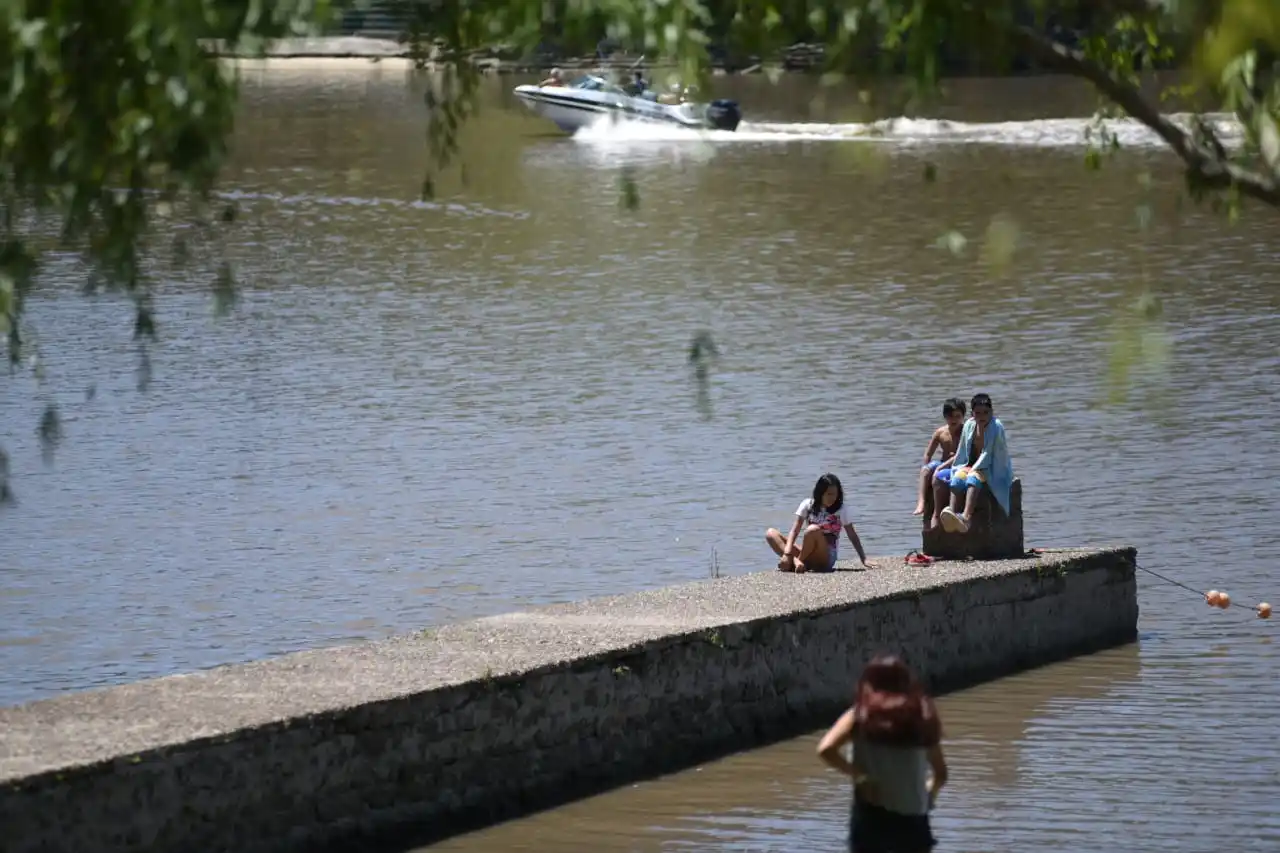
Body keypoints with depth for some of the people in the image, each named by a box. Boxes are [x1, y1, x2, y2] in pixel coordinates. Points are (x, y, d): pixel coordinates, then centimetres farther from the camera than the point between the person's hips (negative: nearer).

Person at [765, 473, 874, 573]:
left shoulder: (841, 509, -2)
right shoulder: (808, 505, 2)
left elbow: (853, 536, 2)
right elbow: (795, 531, -5)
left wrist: (864, 560, -6)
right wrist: (787, 554, -20)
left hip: (826, 558, -3)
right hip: (807, 555, 3)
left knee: (813, 529, -34)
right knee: (771, 533, -15)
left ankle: (798, 562, -19)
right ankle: (795, 561, -38)